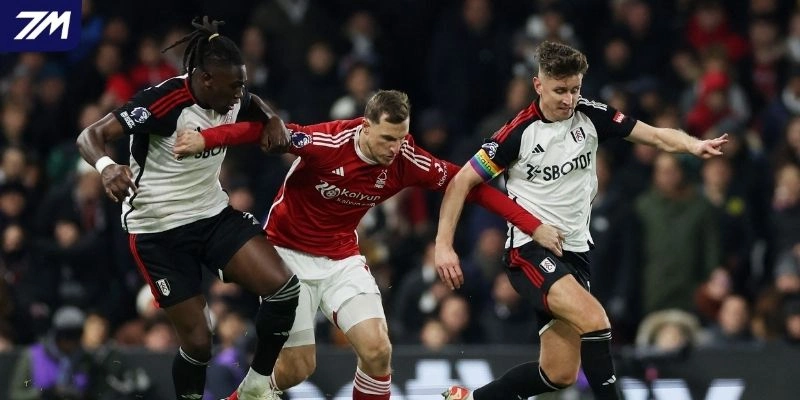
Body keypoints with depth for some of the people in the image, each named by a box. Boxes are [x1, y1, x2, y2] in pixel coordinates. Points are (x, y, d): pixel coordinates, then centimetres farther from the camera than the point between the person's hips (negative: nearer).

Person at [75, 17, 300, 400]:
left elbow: (257, 106, 22)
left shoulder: (232, 100, -4)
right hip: (158, 229, -6)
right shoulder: (164, 100, -25)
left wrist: (273, 121, -2)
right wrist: (107, 166, -52)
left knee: (283, 287, -14)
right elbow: (90, 135, -29)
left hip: (213, 214, 6)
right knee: (197, 342, -8)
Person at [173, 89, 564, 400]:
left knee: (377, 350, -13)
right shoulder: (328, 143, -27)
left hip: (342, 258, 4)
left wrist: (533, 227, -10)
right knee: (296, 367, -5)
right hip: (288, 253, -4)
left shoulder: (406, 160, -14)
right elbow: (266, 131, -28)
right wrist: (205, 139, -43)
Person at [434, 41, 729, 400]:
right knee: (594, 318, -29)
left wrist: (693, 145, -25)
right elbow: (462, 181, -7)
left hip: (573, 250, 6)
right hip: (529, 250, -6)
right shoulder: (519, 132, -12)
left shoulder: (590, 116, 0)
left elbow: (655, 135, -4)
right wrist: (443, 245, -14)